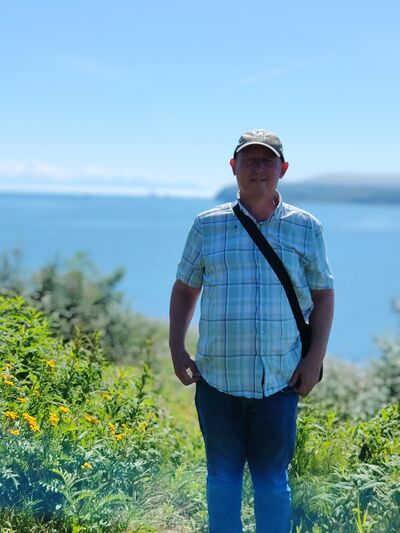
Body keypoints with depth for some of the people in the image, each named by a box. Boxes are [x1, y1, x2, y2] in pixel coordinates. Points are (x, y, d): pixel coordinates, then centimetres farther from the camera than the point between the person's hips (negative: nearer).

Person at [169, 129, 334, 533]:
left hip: (279, 379, -1)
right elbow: (184, 288, 13)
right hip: (216, 377, 1)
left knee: (272, 479, 7)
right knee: (222, 474, 11)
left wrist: (315, 357, 0)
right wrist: (176, 348, 5)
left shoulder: (305, 228, 5)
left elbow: (323, 294, 9)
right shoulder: (207, 226, 6)